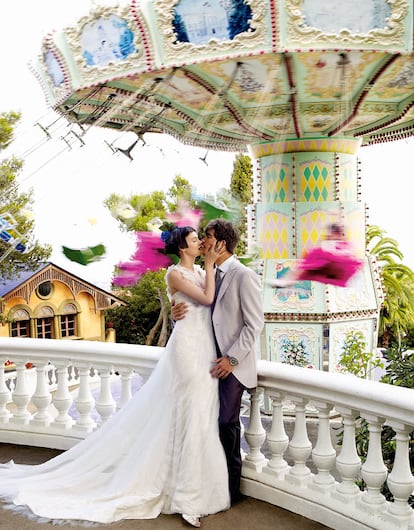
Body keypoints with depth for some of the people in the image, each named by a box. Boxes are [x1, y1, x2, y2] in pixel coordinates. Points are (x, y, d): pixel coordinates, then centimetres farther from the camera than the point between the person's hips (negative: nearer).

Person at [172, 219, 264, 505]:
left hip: (233, 363, -6)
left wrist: (232, 358, -16)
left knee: (228, 421, 1)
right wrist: (179, 313, -6)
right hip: (213, 360, 6)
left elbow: (254, 324, -14)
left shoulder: (244, 276, -12)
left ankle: (232, 489, 18)